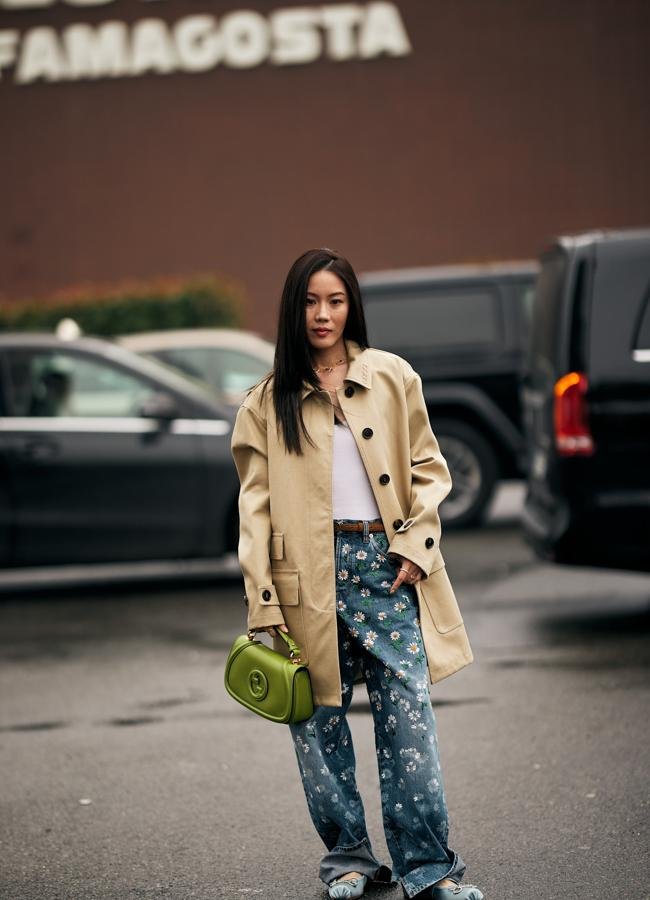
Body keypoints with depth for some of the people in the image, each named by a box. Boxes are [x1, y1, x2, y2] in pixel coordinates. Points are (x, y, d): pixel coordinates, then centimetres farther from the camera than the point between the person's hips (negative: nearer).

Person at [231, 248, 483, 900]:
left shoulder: (392, 378, 8)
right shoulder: (269, 400, 7)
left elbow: (428, 467, 11)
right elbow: (256, 503, 3)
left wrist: (417, 546, -4)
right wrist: (262, 604, -5)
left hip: (386, 561, 0)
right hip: (310, 572, 0)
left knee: (408, 712, -5)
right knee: (318, 718, 3)